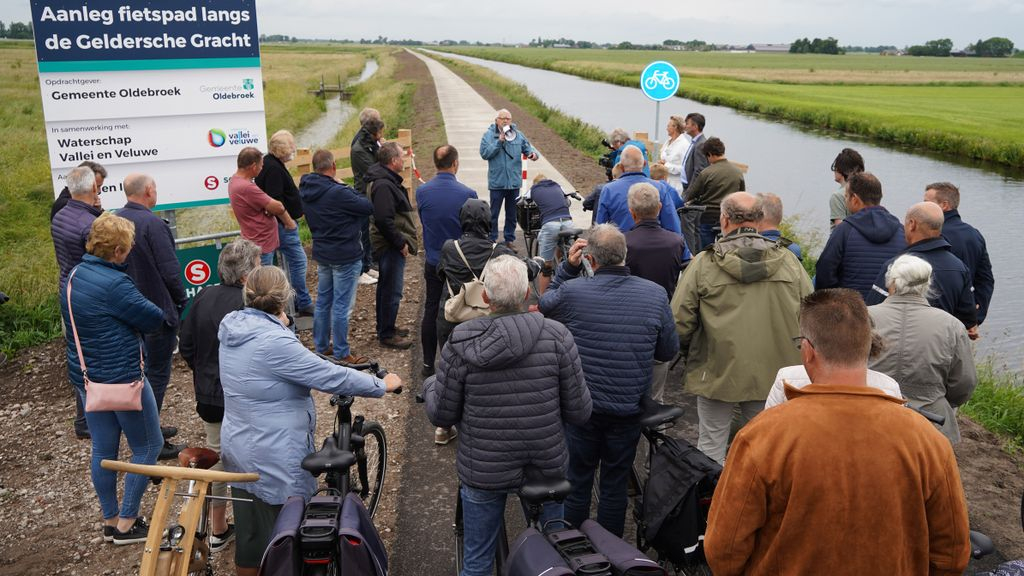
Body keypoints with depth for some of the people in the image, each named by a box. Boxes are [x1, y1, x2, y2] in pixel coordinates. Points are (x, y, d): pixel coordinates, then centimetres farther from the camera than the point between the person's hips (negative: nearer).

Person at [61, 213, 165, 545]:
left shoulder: (75, 275, 5)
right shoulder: (114, 284, -24)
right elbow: (154, 319, -19)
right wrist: (143, 305, 2)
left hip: (85, 377, 9)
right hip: (121, 378, -9)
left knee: (103, 449, 17)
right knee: (148, 446, 7)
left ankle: (110, 521, 29)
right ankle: (126, 523, 12)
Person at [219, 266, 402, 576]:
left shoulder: (233, 327, 0)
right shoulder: (274, 343, -26)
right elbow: (332, 376, -22)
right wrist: (382, 385, -9)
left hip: (238, 448, 9)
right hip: (273, 461, -8)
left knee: (248, 532, 22)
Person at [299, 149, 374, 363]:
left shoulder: (305, 190, -1)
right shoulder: (338, 193, -25)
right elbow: (368, 207, -18)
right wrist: (350, 191, -3)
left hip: (321, 253, 8)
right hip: (345, 256, -8)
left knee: (323, 301, 18)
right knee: (342, 306, 1)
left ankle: (322, 346, 29)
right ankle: (341, 353, 9)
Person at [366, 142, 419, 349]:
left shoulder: (385, 180, 12)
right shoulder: (383, 185, -23)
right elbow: (383, 220, -29)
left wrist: (401, 241, 16)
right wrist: (400, 243, -20)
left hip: (390, 244, 11)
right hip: (390, 246, -11)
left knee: (386, 287, 20)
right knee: (392, 290, -3)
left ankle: (384, 328, 32)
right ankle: (387, 334, 7)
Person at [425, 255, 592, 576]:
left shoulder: (461, 344, -16)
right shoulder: (556, 336, -15)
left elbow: (441, 415, -7)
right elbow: (579, 413, -10)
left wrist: (430, 386, 14)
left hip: (482, 471, 0)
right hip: (546, 466, 1)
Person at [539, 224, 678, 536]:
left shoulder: (571, 291, -17)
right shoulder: (656, 294, -12)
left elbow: (544, 303, 7)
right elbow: (669, 351, -1)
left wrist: (567, 266, 2)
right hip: (629, 409, 1)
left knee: (578, 478, 17)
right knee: (616, 482, 17)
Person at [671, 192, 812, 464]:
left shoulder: (703, 263, -11)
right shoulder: (788, 261, -3)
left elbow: (679, 322, -11)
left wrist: (690, 353, 9)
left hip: (717, 372, -2)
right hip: (775, 373, 3)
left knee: (711, 446, 13)